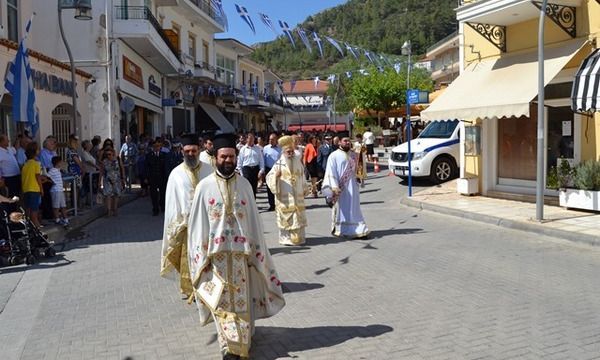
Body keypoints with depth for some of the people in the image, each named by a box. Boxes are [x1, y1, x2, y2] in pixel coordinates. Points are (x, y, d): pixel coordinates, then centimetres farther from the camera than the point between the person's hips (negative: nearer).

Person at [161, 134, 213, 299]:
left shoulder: (209, 170, 2)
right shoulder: (176, 173, 1)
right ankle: (190, 290, 20)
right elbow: (172, 202, 2)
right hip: (187, 222, 0)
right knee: (188, 259, 5)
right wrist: (175, 226, -2)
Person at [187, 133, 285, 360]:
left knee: (241, 299, 8)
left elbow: (253, 220, 6)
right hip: (215, 252, -2)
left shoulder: (245, 185, 3)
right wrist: (201, 256, -7)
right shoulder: (205, 186, -3)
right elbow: (197, 224, -3)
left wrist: (256, 250, 4)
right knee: (221, 300, 2)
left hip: (240, 252, 2)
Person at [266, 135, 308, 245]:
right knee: (285, 218, 0)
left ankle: (298, 237, 17)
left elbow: (302, 176, 19)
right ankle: (286, 238, 9)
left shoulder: (298, 162, 7)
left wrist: (303, 189, 21)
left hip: (297, 196, 4)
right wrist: (276, 176, -27)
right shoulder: (279, 164, -5)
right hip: (285, 196, -4)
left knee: (298, 217, 7)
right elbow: (269, 177, -7)